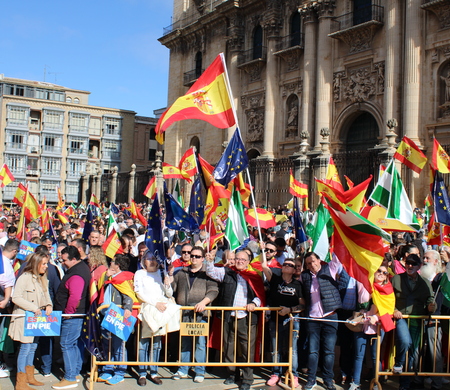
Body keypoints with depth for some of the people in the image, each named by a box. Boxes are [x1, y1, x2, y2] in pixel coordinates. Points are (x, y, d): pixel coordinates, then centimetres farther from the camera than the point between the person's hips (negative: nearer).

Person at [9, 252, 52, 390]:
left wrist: (49, 305, -8)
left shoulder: (43, 279, 10)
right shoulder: (24, 278, -14)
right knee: (25, 348, -5)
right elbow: (16, 298, -18)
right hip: (25, 319, -8)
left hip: (37, 319, 8)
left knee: (33, 347, 14)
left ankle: (29, 377, 27)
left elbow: (46, 295, 13)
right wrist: (33, 308, -22)